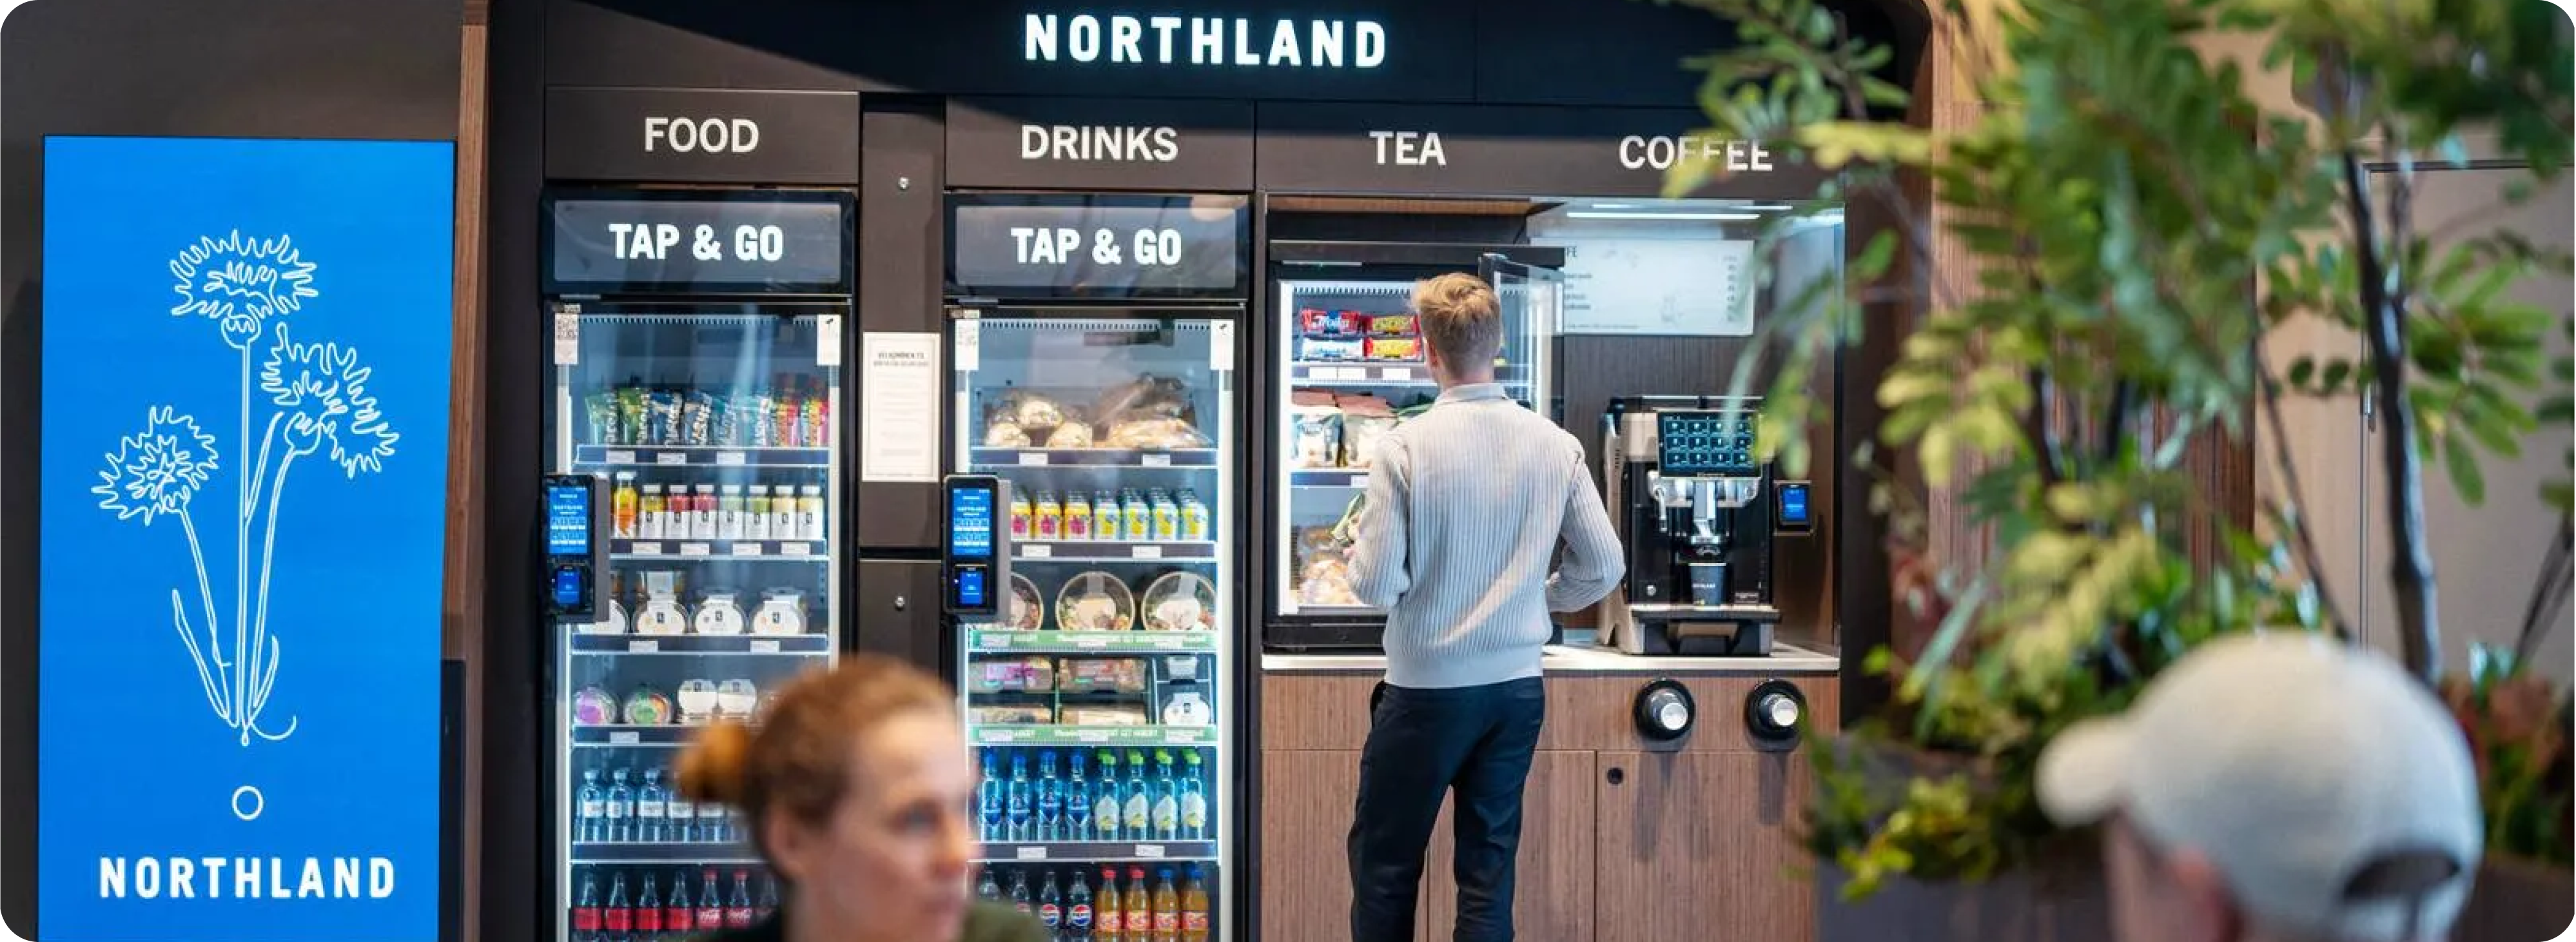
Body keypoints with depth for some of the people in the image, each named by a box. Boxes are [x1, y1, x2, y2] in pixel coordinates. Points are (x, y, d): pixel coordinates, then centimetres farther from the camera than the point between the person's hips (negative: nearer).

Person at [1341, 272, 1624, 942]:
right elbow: (1603, 568, 2)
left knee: (1385, 863, 11)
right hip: (1517, 686, 4)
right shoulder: (1555, 445, -4)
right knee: (1490, 868, 12)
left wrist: (1361, 546, 6)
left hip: (1426, 688, -4)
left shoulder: (1404, 446, -15)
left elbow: (1376, 586, -15)